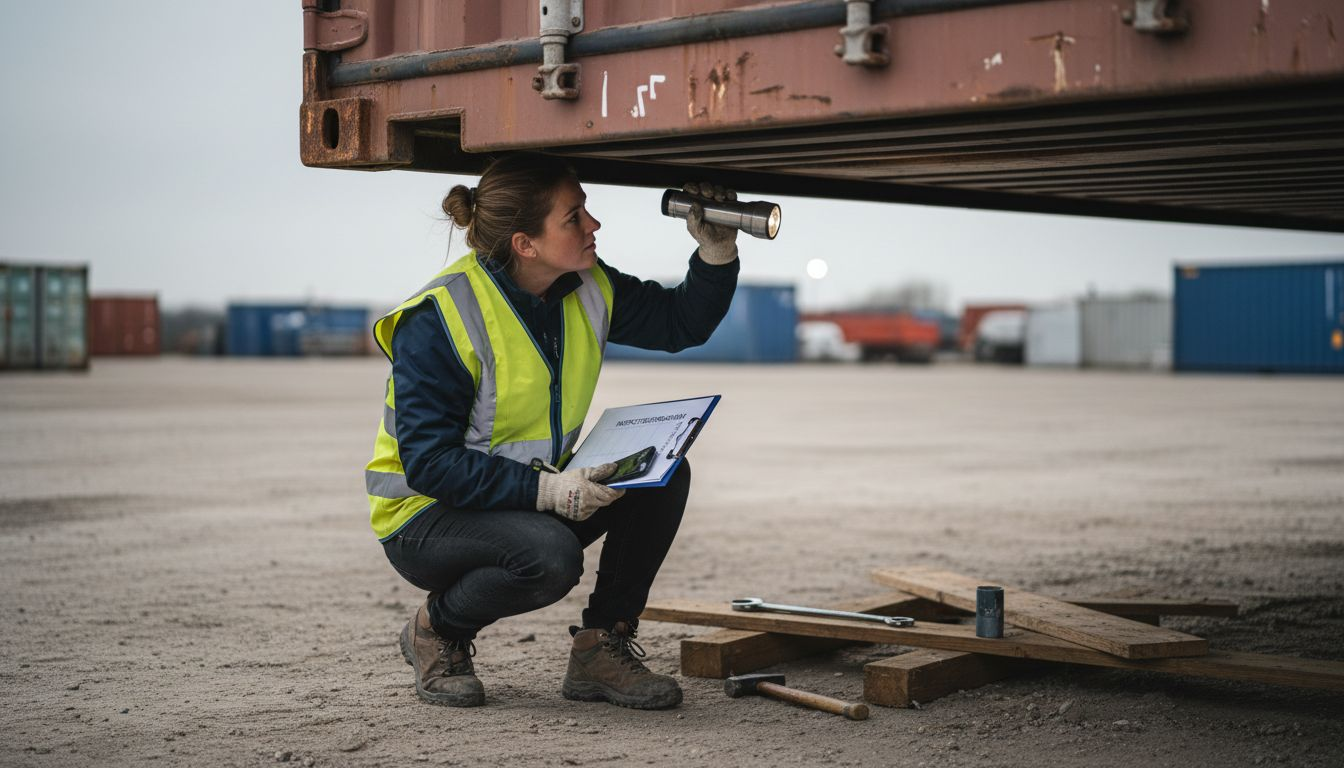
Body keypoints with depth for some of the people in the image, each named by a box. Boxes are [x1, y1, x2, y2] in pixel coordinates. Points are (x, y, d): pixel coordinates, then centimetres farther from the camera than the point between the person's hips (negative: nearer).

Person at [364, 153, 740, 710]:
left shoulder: (587, 288, -4)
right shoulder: (439, 319, -25)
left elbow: (681, 322, 9)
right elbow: (428, 463, -27)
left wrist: (716, 252, -10)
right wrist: (545, 489, -36)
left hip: (538, 496, 7)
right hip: (428, 516, -7)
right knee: (550, 556, -35)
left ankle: (603, 645, -3)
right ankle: (436, 630, -5)